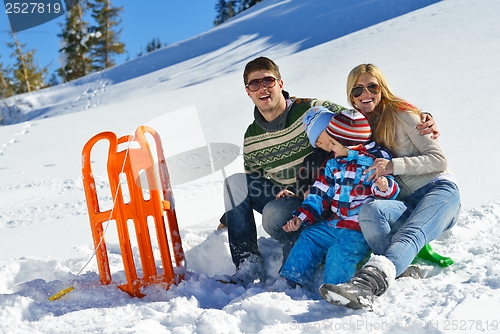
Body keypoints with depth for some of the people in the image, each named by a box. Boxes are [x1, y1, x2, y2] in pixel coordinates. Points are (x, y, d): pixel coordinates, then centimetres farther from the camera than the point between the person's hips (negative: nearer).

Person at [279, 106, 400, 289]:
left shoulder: (375, 160, -9)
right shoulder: (333, 164, 9)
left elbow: (391, 191, -7)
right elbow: (320, 193, 12)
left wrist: (385, 187, -33)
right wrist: (301, 216, 3)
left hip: (361, 230, -7)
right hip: (334, 224, 7)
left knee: (340, 252, -25)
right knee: (308, 238, 0)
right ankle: (290, 282, 8)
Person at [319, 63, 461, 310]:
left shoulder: (400, 114, 0)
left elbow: (439, 160, -5)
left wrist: (394, 165, -20)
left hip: (439, 190, -5)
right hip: (405, 204, 5)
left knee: (410, 234, -38)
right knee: (369, 211, -31)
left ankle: (368, 282, -64)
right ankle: (404, 274, -43)